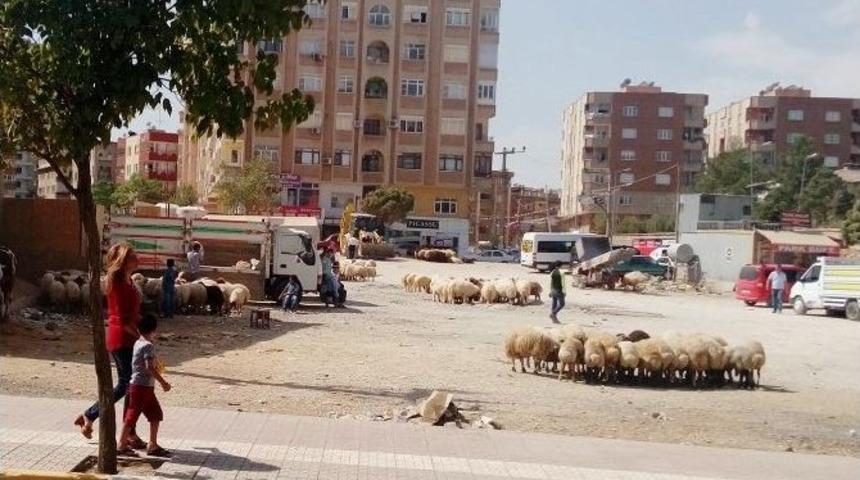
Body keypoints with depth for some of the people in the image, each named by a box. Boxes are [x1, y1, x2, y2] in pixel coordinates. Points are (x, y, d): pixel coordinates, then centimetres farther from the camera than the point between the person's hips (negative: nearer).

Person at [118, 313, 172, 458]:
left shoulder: (138, 343, 10)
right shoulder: (148, 346, -17)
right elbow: (150, 367, -25)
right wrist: (163, 382, -22)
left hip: (146, 387, 9)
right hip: (141, 386, -9)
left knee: (156, 414, 10)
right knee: (132, 415, 1)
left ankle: (153, 445, 14)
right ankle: (122, 444, 11)